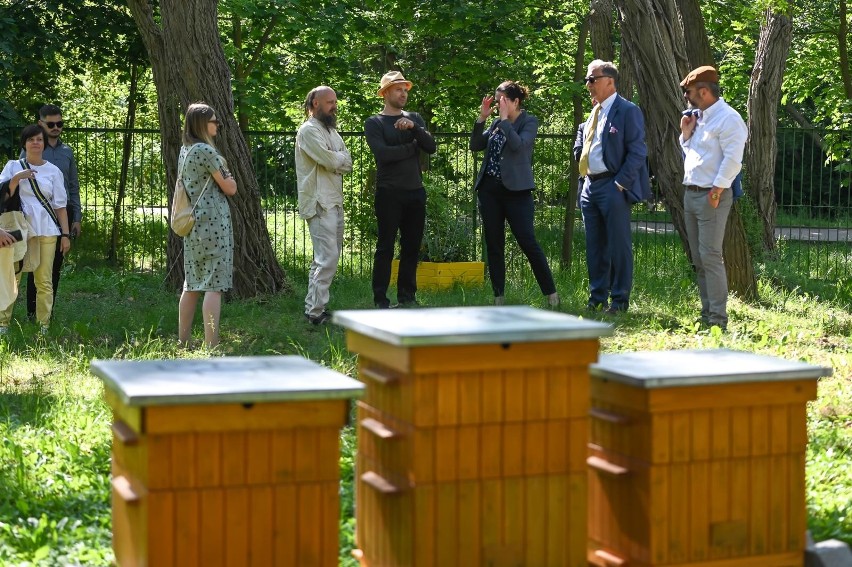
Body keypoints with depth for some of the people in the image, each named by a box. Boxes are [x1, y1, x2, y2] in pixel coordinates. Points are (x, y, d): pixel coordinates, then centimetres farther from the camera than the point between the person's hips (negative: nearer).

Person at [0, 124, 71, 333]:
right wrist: (17, 178, -15)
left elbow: (60, 205, 9)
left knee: (44, 281, 0)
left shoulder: (53, 171, 10)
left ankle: (43, 327, 3)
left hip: (46, 230, 1)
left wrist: (65, 234, 4)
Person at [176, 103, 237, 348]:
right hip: (213, 221, -9)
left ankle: (183, 342, 16)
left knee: (192, 284, 13)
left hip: (193, 224, 9)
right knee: (214, 285, -8)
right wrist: (228, 177, 12)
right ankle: (211, 344, -11)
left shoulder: (185, 151, 15)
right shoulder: (206, 151, -12)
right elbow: (230, 188, -8)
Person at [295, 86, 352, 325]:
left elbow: (347, 164, 11)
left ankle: (314, 307, 17)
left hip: (335, 201, 9)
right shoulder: (309, 130, -9)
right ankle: (316, 312, -12)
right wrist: (340, 158, 1)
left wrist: (334, 160, -8)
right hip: (319, 203, -9)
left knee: (327, 257, 11)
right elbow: (329, 159, -19)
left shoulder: (332, 131, 20)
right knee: (327, 258, -14)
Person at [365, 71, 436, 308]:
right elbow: (383, 153, -16)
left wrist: (413, 128, -15)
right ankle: (380, 299, 0)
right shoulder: (374, 123, 0)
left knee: (412, 247, 7)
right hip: (388, 193, -5)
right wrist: (412, 147, -5)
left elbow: (431, 147, 0)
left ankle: (407, 296, 14)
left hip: (415, 192, 5)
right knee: (385, 247, -3)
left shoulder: (414, 118, 14)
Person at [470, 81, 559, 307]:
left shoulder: (529, 121, -2)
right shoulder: (497, 123, 13)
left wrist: (504, 118, -13)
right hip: (490, 189, 6)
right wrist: (482, 118, 1)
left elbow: (519, 144, -19)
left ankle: (551, 294, -1)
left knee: (528, 242, -9)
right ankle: (498, 298, 12)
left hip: (516, 190, -6)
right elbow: (475, 146, 9)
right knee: (493, 245, 6)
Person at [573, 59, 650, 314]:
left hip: (613, 187, -8)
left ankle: (620, 299, 5)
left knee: (619, 245, -2)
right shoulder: (594, 112, 16)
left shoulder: (627, 111, -8)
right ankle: (597, 297, 21)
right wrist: (579, 153, 6)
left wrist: (621, 183, -17)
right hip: (590, 186, 8)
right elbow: (582, 139, 28)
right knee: (594, 245, 12)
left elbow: (637, 151, -12)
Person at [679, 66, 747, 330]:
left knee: (710, 256, -11)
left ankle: (717, 318, -9)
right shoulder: (698, 117, 17)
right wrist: (686, 134, 8)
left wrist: (716, 191, -21)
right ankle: (707, 312, 18)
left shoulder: (728, 118, -12)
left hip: (712, 196, -10)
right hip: (690, 194, 10)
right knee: (698, 258, 11)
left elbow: (733, 159, -19)